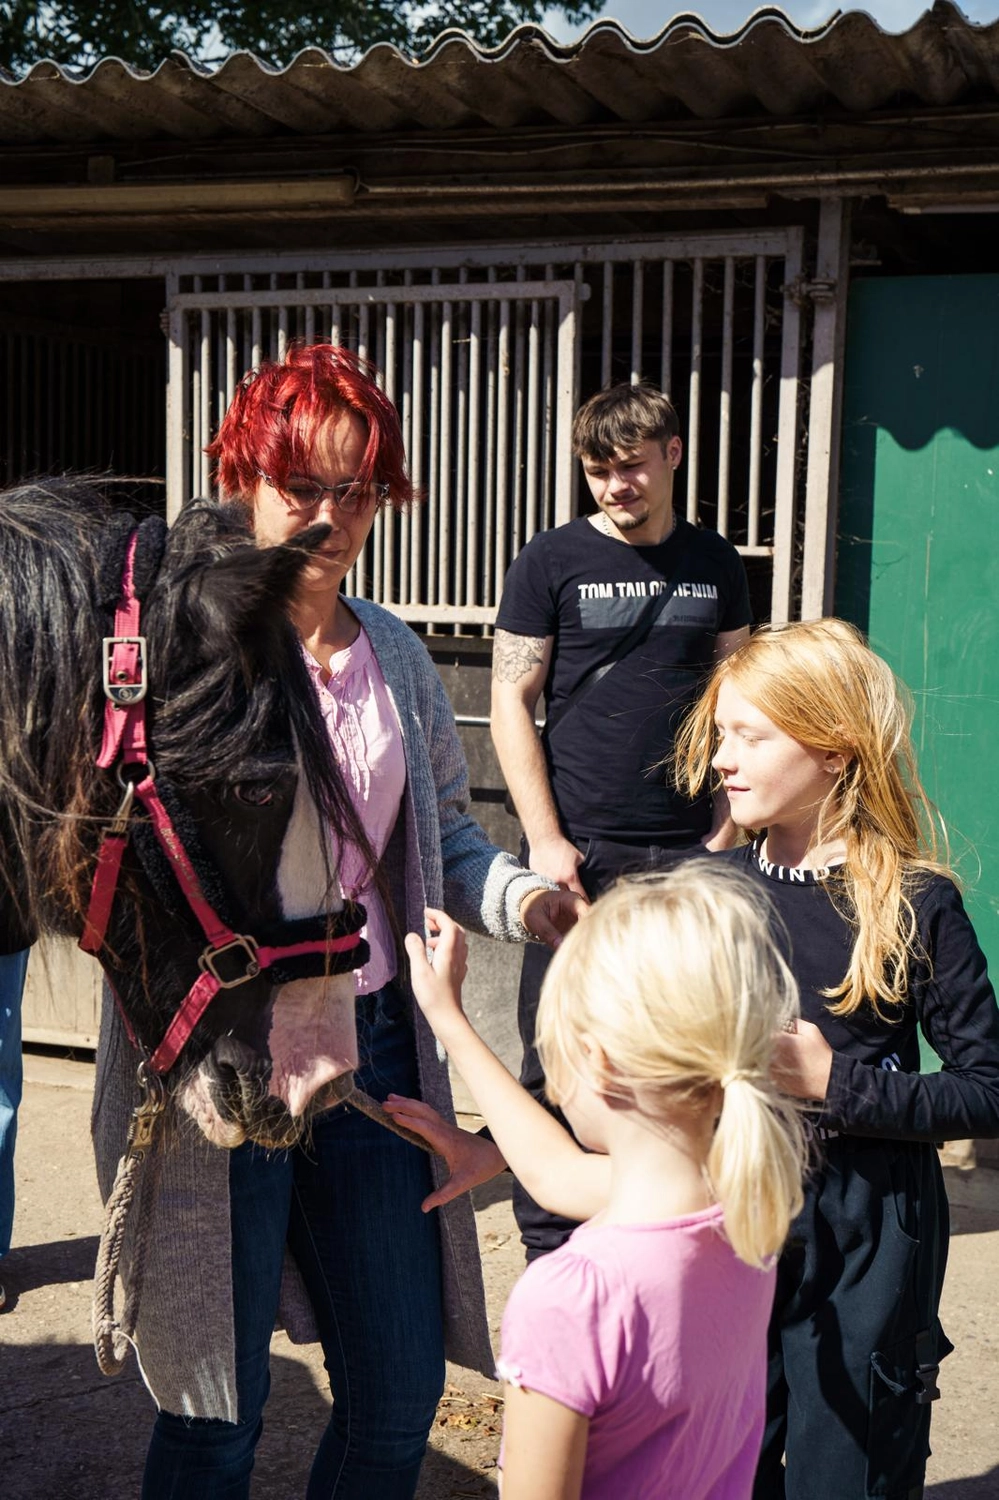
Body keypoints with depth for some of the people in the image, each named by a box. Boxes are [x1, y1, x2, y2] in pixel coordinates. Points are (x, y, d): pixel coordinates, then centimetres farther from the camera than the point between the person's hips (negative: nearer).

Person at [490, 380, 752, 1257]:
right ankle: (549, 1249, 14)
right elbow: (512, 703, -2)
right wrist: (545, 839, -9)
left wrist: (726, 827, 5)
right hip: (579, 850, -2)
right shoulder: (552, 562, 1)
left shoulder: (716, 565, 11)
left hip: (685, 851, 3)